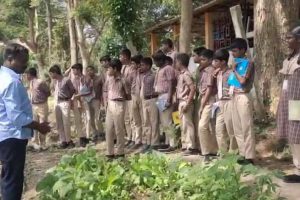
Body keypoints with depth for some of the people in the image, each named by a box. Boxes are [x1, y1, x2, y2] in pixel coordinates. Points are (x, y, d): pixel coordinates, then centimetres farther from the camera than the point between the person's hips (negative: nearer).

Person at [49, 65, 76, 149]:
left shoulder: (66, 80, -11)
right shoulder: (55, 81, 7)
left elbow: (73, 90, 0)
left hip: (65, 102, -6)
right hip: (56, 102, 6)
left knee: (66, 123, -5)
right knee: (59, 123, 6)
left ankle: (68, 140, 6)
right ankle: (63, 141, 12)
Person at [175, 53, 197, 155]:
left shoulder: (186, 74, -13)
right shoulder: (181, 74, 14)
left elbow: (193, 89, -20)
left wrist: (187, 104, -22)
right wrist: (180, 103, 11)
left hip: (185, 102, -9)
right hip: (181, 102, 9)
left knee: (187, 124, -5)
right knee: (183, 125, 13)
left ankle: (191, 147, 0)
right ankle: (185, 145, 20)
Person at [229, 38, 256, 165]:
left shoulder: (248, 63, -8)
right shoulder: (238, 63, 15)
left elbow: (243, 81, -18)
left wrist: (234, 70, -6)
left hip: (243, 97, -8)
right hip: (235, 97, 8)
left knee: (246, 128, -4)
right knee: (237, 129, 11)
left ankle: (249, 157, 1)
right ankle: (243, 154, 19)